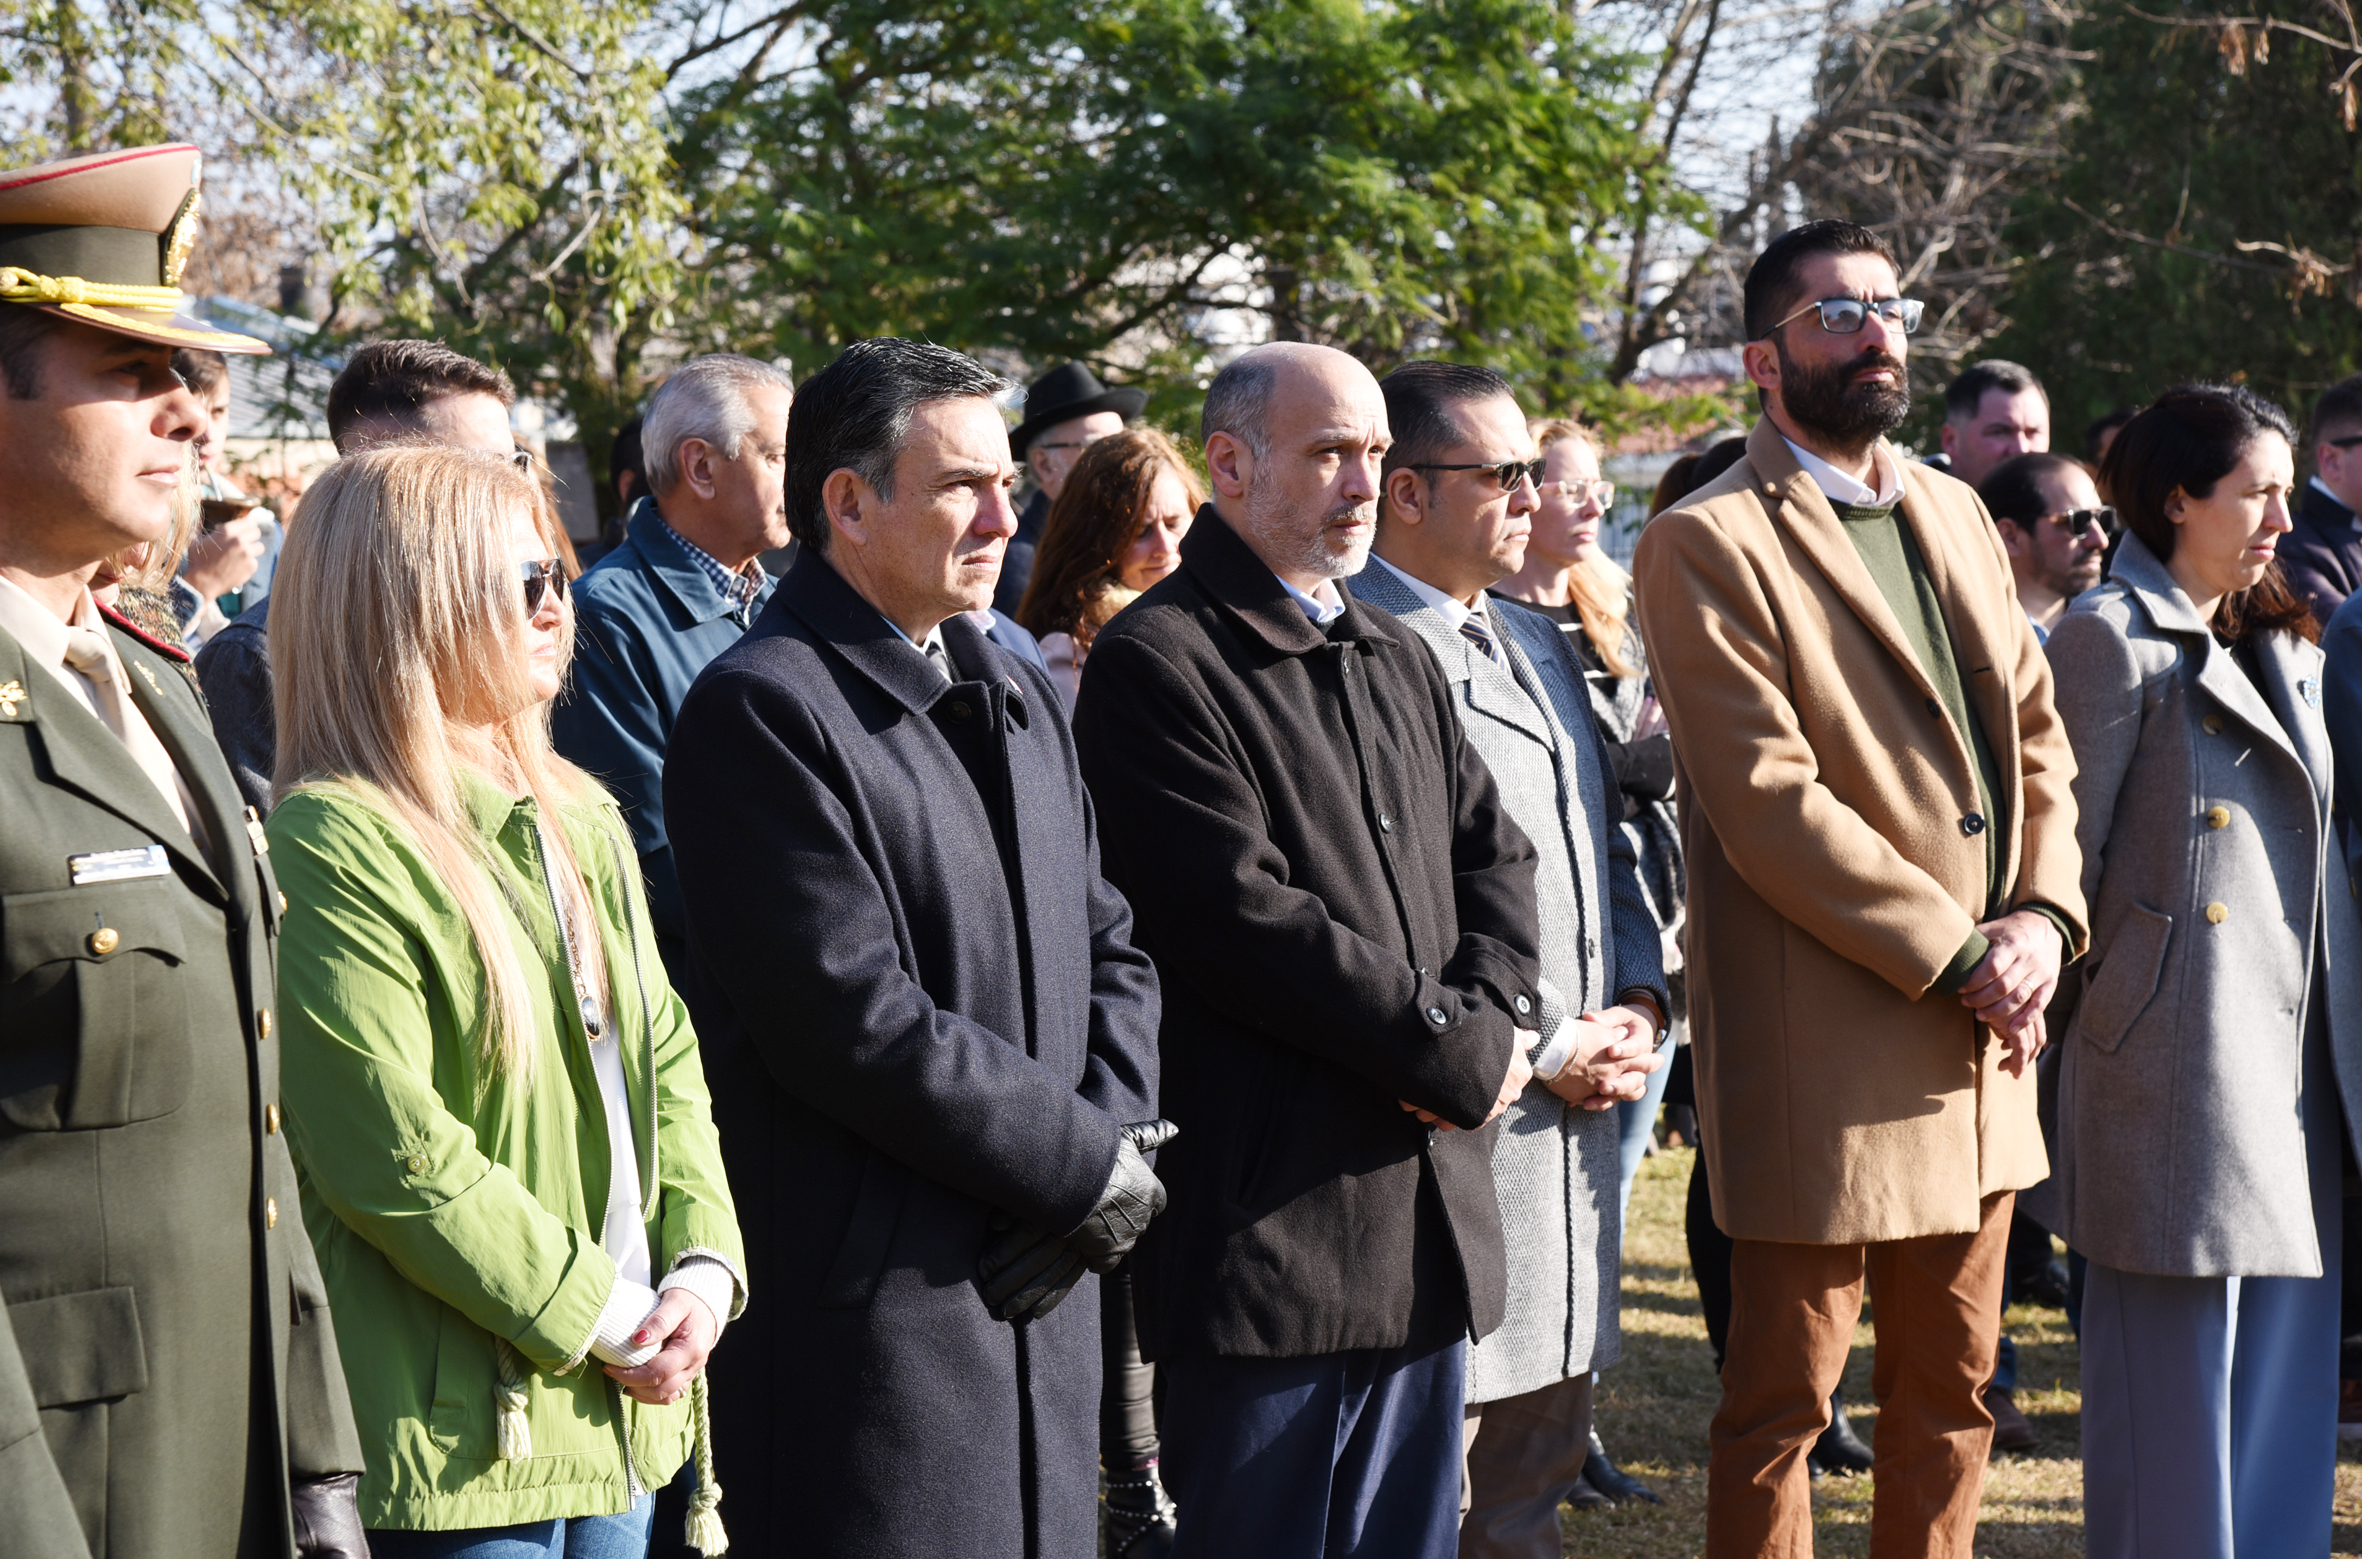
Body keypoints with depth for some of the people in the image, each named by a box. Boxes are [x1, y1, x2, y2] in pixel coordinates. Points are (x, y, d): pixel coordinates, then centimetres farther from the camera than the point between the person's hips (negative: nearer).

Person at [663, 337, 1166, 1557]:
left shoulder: (1018, 694, 16)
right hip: (872, 1311, -8)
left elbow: (1108, 949, 16)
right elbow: (854, 1020, -19)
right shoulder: (760, 710, -12)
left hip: (1041, 1298, 8)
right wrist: (1089, 1166, -12)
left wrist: (1114, 1144, -3)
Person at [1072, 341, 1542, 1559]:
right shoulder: (1155, 662, -9)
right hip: (1268, 1220, -8)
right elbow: (1241, 918, -17)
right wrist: (1459, 1050, -12)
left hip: (1430, 1217, 8)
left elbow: (1495, 857, 16)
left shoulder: (1399, 662, 19)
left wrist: (1490, 1011, -6)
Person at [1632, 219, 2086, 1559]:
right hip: (1828, 1056, -7)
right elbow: (1769, 802, -18)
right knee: (1784, 1401, 2)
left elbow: (2038, 734, 14)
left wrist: (2045, 916, -3)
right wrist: (1959, 957, -16)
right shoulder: (1707, 545, -10)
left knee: (1952, 1390, 16)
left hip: (1983, 1044, 7)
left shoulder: (1955, 512, 15)